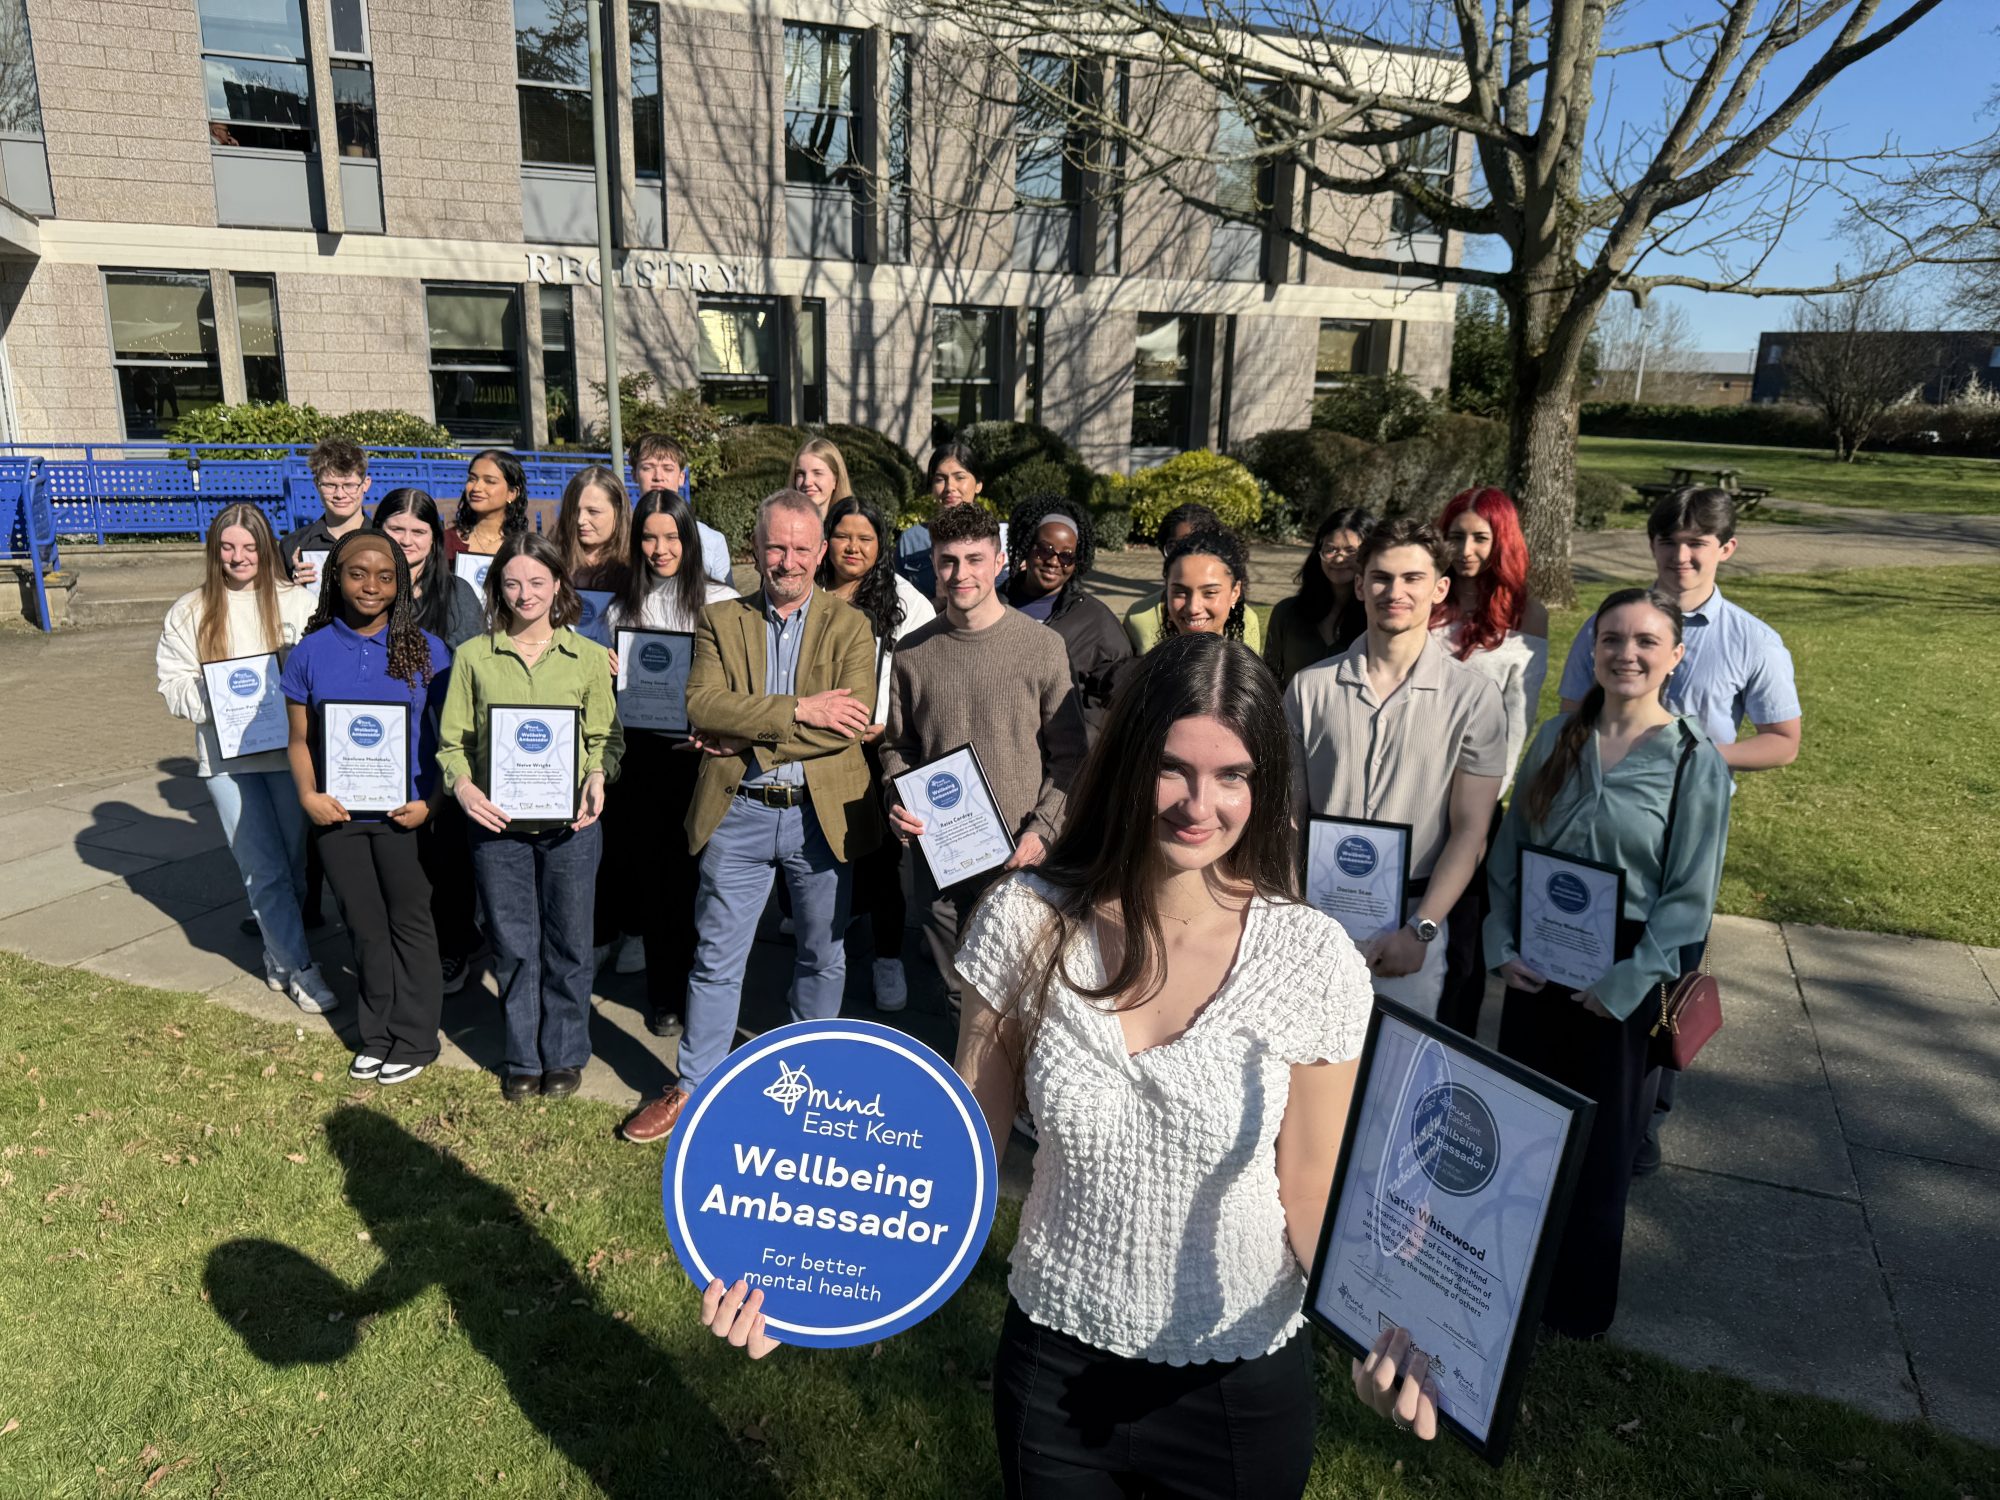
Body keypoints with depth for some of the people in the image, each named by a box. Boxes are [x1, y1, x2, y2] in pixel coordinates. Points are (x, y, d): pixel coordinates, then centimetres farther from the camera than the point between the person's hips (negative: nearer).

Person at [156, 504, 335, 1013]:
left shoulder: (298, 601, 3)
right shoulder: (190, 611, 7)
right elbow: (173, 680, 6)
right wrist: (215, 697, -12)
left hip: (290, 748, 0)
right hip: (225, 756, 0)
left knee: (295, 861, 7)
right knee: (263, 869, -1)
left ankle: (278, 954, 27)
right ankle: (298, 967, 8)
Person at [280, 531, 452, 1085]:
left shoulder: (427, 651, -5)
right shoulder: (310, 652, 1)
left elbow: (449, 735, -3)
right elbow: (300, 738, 5)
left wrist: (430, 801, -13)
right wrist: (308, 794, -10)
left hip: (405, 815, -2)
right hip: (338, 815, 2)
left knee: (409, 924, 10)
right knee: (365, 927, 14)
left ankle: (413, 1040, 22)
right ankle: (375, 1036, 29)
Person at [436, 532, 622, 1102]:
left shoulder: (589, 658, 2)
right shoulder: (473, 656, 2)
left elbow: (607, 737, 4)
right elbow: (453, 740, 4)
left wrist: (598, 777, -16)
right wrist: (462, 786, -15)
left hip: (570, 823, 0)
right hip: (498, 823, 1)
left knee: (568, 943, 10)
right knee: (514, 946, 11)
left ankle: (564, 1055, 28)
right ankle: (523, 1058, 28)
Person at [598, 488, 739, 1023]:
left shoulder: (721, 602, -2)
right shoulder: (622, 607, 10)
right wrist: (604, 676, -5)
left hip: (698, 753, -3)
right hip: (641, 752, 3)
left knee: (692, 873, 1)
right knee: (651, 872, 9)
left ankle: (698, 990, 17)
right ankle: (663, 994, 22)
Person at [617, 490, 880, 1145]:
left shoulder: (850, 626, 2)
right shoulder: (720, 620, 5)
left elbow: (853, 720, -13)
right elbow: (703, 705, -11)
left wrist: (747, 737, -15)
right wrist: (800, 710, -20)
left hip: (821, 814, 0)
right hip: (737, 814, 0)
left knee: (823, 956, 14)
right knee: (716, 960, 8)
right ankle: (692, 1088, 24)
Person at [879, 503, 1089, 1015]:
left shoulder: (1043, 647, -4)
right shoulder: (913, 652, 4)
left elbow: (1068, 756, -2)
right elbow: (897, 746, 14)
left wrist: (1043, 829, -12)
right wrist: (897, 804, -4)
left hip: (1017, 857, -3)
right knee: (957, 991, 14)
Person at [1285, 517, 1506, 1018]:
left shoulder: (1473, 698, -3)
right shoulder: (1310, 688, 1)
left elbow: (1470, 830, -4)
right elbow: (1290, 811, 4)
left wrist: (1420, 930, -13)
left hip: (1410, 922, -1)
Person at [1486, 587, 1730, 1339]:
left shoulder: (1693, 760, -9)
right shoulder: (1558, 739, 1)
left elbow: (1690, 894, -9)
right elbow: (1508, 850, 5)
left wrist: (1628, 981, -14)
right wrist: (1502, 944, -4)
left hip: (1621, 976, -3)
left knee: (1599, 1138, 12)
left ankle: (1577, 1301, 33)